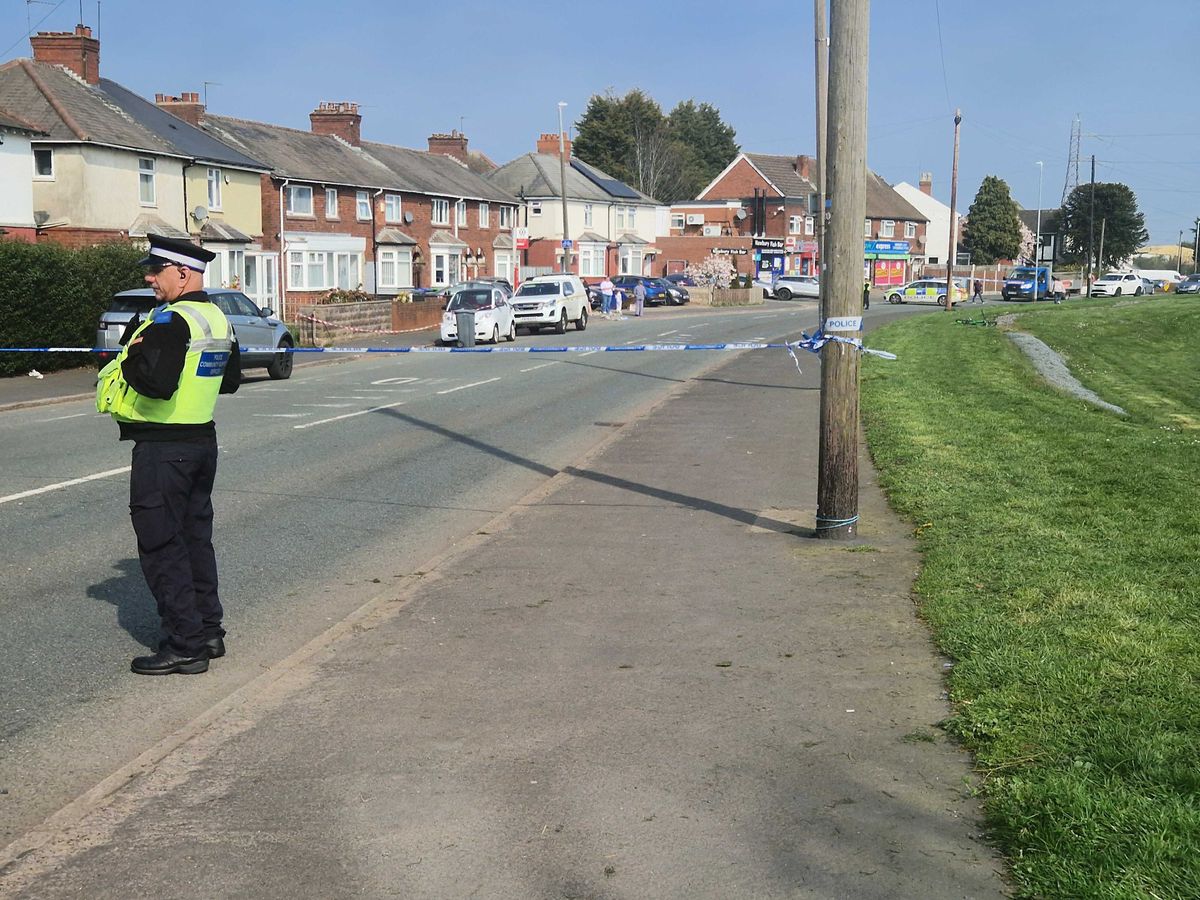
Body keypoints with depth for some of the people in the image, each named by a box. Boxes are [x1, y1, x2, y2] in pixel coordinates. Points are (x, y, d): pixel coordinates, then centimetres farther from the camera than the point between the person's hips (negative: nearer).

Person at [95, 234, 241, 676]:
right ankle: (208, 631, 25)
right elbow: (230, 379, 21)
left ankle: (184, 646, 0)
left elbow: (157, 383, -29)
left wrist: (129, 360, -13)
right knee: (195, 537, 18)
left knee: (161, 545, -2)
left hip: (162, 450, -9)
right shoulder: (217, 319, 11)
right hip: (203, 441, 9)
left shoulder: (169, 321, -19)